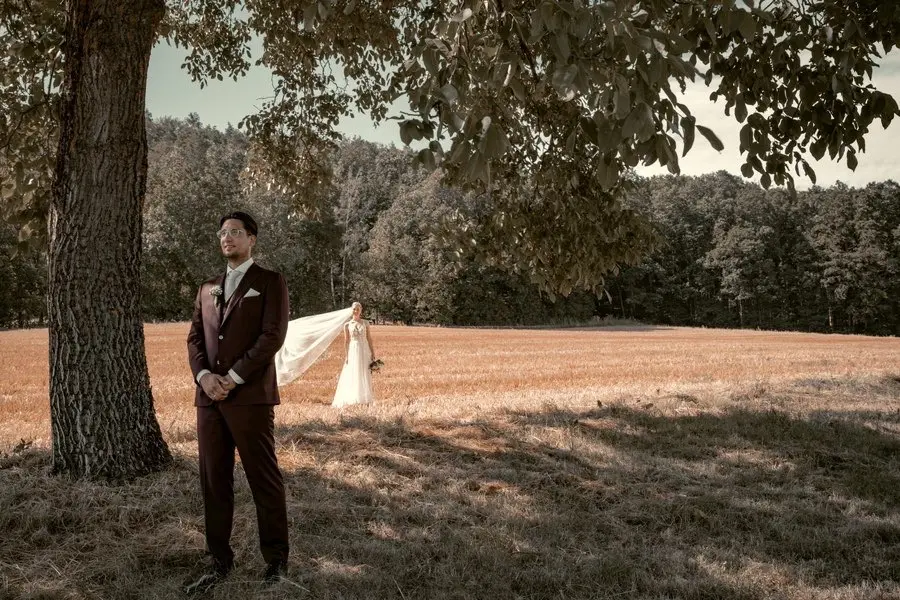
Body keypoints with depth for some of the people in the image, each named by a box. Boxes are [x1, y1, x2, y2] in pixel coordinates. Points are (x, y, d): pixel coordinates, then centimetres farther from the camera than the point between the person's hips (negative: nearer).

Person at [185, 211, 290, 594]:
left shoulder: (270, 282, 2)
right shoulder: (208, 288, 20)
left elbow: (273, 336, -9)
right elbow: (195, 337, 12)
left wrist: (234, 378, -13)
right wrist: (204, 376, -7)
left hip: (250, 397, -5)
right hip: (208, 398, 5)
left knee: (264, 479, 1)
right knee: (213, 481, 8)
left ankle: (276, 559, 15)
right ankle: (220, 561, 19)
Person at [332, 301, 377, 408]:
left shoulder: (365, 324, 6)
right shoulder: (347, 325, 3)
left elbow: (369, 339, 6)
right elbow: (346, 341, 3)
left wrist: (373, 353, 1)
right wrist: (346, 356, -3)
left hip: (365, 351, 1)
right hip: (353, 351, -1)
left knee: (365, 376, 4)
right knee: (353, 376, -3)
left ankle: (365, 399, 10)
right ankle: (353, 399, 1)